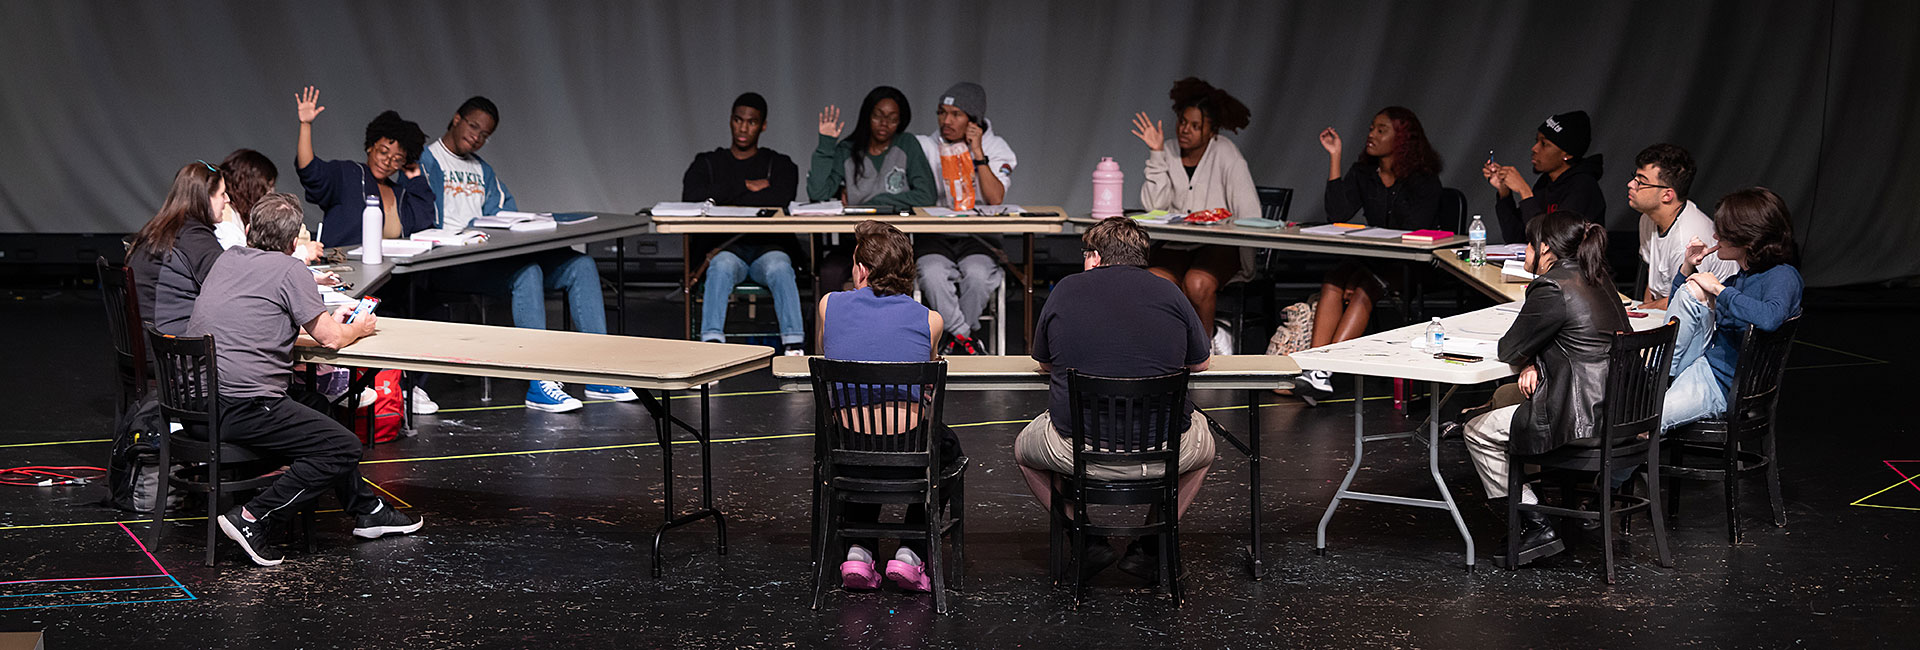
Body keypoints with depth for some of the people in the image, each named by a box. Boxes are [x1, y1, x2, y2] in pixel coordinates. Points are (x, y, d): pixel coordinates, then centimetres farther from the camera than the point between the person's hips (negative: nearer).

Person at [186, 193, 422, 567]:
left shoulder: (228, 259, 15)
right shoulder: (289, 269, -8)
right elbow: (329, 338, -6)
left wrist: (330, 321, 34)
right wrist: (358, 329, 17)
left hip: (200, 402, 9)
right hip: (243, 406, -9)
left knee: (315, 407, 28)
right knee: (344, 448, -5)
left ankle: (366, 510, 33)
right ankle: (253, 519, -8)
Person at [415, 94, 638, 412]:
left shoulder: (482, 170, 27)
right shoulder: (426, 162, 2)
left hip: (492, 257, 8)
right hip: (450, 265, -8)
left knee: (580, 266, -8)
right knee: (526, 273, -36)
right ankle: (538, 384, -37)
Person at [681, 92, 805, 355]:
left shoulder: (780, 165, 16)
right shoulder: (708, 163, 19)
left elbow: (779, 200, -7)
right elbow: (691, 197, -3)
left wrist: (721, 200, -7)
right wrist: (746, 186, -3)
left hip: (767, 246, 0)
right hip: (723, 249, 0)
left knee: (779, 266, -36)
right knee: (722, 266, -36)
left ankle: (794, 345, -45)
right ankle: (712, 342, -49)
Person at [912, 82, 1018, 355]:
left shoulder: (995, 147, 5)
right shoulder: (926, 146, 8)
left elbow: (995, 199, -10)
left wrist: (978, 153, -11)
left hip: (978, 238, -1)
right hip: (934, 237, 1)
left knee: (978, 274, -33)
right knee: (933, 273, -33)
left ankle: (955, 337, -13)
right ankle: (968, 337, -20)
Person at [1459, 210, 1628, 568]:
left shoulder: (1553, 290, -18)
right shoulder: (1597, 280, 11)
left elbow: (1508, 350, -10)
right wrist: (1533, 365, 3)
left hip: (1585, 418, -10)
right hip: (1613, 406, 10)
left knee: (1479, 432, 5)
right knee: (1504, 396, 29)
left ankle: (1536, 527, 4)